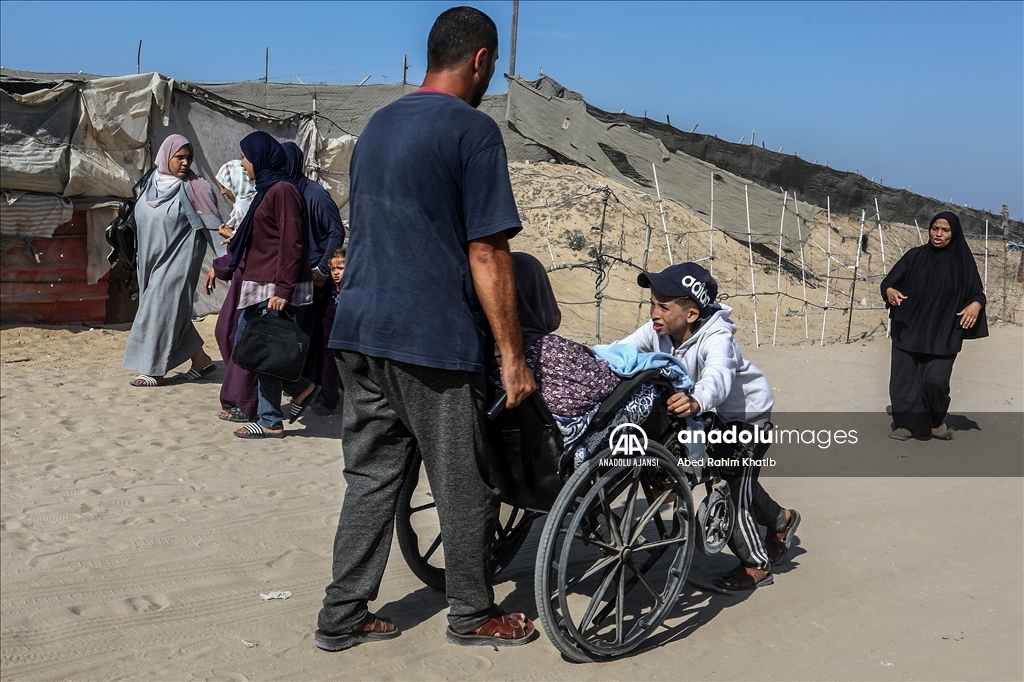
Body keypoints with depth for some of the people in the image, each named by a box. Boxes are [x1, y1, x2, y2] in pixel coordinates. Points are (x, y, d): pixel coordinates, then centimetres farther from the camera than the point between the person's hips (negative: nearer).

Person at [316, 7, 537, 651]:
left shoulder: (377, 124, 15)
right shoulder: (473, 128, -10)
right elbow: (486, 254, -14)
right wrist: (513, 354, -10)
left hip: (359, 331, 8)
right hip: (434, 338, -7)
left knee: (372, 475, 14)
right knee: (465, 485, 7)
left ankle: (343, 616, 18)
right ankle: (473, 616, 21)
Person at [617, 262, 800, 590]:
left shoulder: (716, 339, -38)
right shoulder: (657, 330, -18)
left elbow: (717, 378, -58)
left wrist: (696, 400, -80)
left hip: (746, 414, -7)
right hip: (709, 415, 8)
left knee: (735, 490, -9)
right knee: (739, 482, 22)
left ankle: (756, 565, 13)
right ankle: (780, 520, 51)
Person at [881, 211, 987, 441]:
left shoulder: (962, 261, 2)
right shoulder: (915, 256, 4)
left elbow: (977, 292, -1)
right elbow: (888, 281, 1)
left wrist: (976, 304, -24)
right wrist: (890, 290, -23)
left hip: (943, 334, -2)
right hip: (909, 329, 2)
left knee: (935, 379, -11)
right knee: (904, 377, -2)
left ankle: (936, 421, 16)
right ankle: (907, 424, 12)